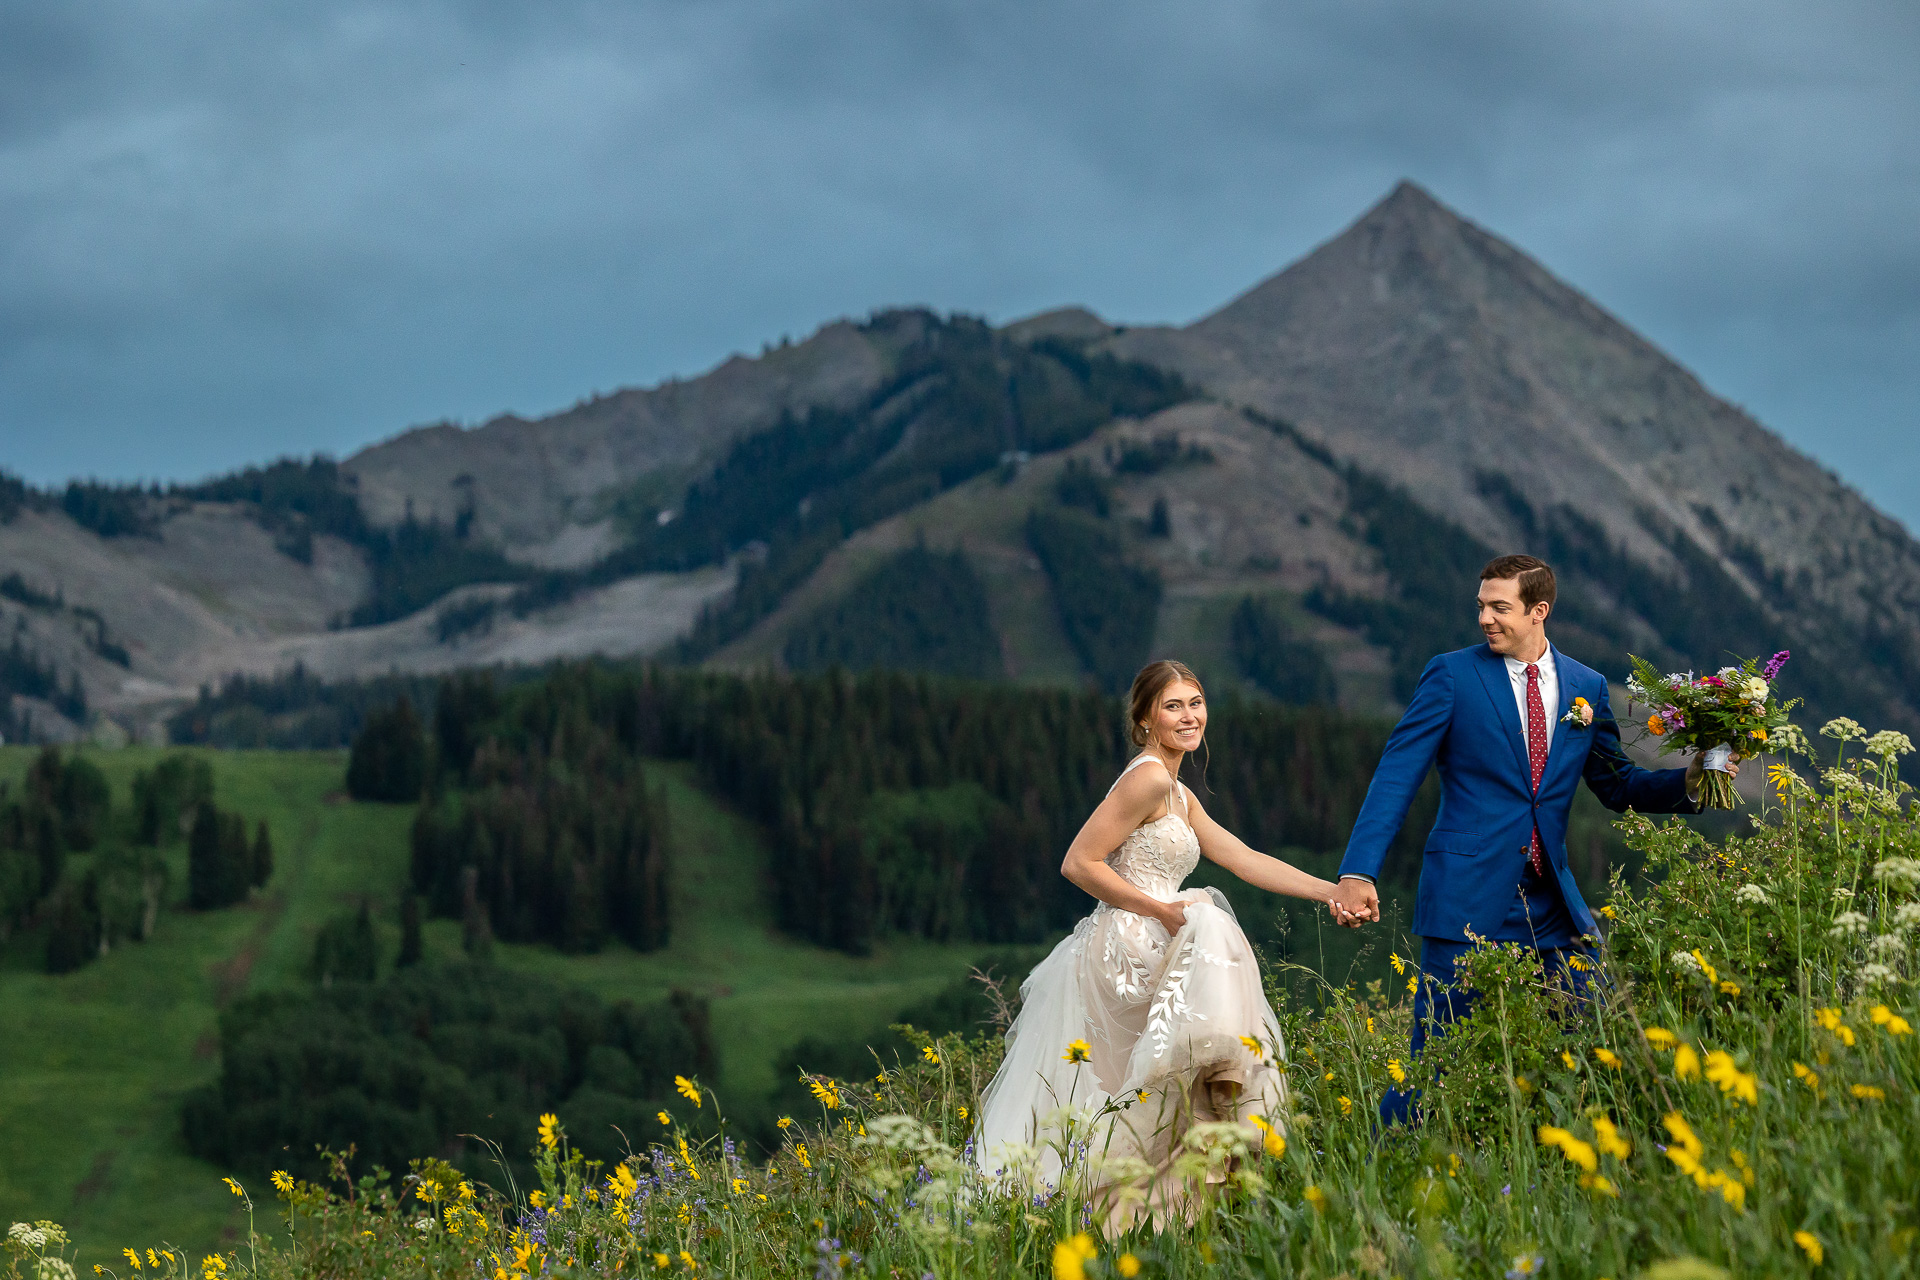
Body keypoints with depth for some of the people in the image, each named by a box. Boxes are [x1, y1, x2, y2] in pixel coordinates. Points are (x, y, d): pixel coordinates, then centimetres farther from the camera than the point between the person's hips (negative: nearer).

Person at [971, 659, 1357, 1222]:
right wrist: (1165, 911, -16)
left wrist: (1330, 891, 5)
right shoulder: (1148, 779, -11)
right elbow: (1079, 863, -15)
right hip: (1124, 946, -9)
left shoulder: (1179, 796, 20)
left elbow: (1247, 860, 16)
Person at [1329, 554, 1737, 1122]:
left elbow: (1618, 785, 17)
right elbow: (1396, 775, -6)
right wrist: (1359, 870, -16)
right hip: (1470, 894, -4)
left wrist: (1687, 782, -2)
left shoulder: (1587, 687, 11)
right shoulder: (1452, 675, -1)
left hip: (1552, 899, 4)